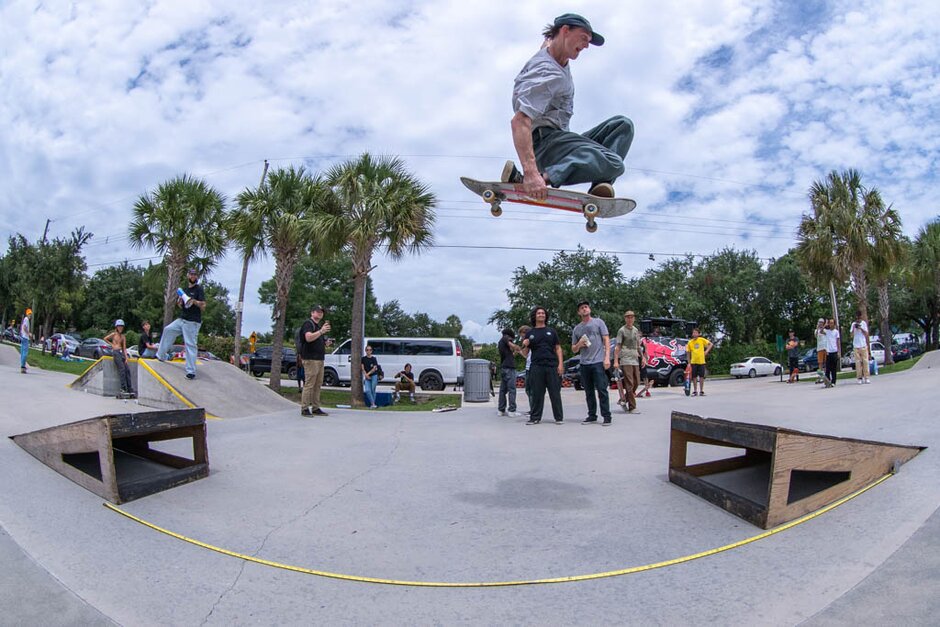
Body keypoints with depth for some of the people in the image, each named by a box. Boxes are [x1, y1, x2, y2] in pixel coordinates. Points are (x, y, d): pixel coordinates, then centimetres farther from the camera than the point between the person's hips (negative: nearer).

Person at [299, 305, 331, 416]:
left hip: (320, 359, 9)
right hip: (310, 359, -9)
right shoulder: (308, 323, -6)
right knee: (309, 385, -10)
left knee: (318, 385, 10)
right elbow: (308, 338, -24)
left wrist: (325, 344, 12)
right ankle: (304, 409, -6)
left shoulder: (319, 325, 23)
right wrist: (321, 331, -33)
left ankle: (316, 408, 15)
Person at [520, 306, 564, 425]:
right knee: (537, 393, 2)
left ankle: (559, 417, 6)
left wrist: (560, 364, -2)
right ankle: (535, 417, 8)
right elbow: (525, 353, 12)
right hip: (536, 367, 0)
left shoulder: (551, 331, 12)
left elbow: (558, 348, 10)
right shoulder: (530, 333, 11)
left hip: (552, 366, 0)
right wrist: (525, 346, -10)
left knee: (555, 393, 0)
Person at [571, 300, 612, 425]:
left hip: (598, 362, -4)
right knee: (589, 392, 8)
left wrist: (607, 357, -11)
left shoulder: (598, 322, 6)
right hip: (584, 363, 4)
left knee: (602, 390, -7)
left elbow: (606, 340, 0)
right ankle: (592, 416, 15)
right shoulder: (576, 328, 16)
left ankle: (606, 416, -3)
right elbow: (573, 350, 19)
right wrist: (579, 344, -4)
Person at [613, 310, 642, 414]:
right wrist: (615, 361, -11)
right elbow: (618, 346, -5)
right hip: (625, 360, -7)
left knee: (636, 383, 8)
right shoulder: (622, 330, -1)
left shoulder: (636, 330, 17)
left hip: (635, 359, 7)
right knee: (629, 384, -8)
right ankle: (632, 407, -6)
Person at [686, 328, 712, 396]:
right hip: (693, 362, 1)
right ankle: (695, 391, 14)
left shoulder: (702, 340, 1)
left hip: (701, 361, -1)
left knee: (701, 376, 2)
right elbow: (689, 353, 7)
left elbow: (711, 344, 8)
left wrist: (707, 351, -5)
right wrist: (689, 362, 4)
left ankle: (701, 391, 12)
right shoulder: (690, 342, 3)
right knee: (694, 377, 4)